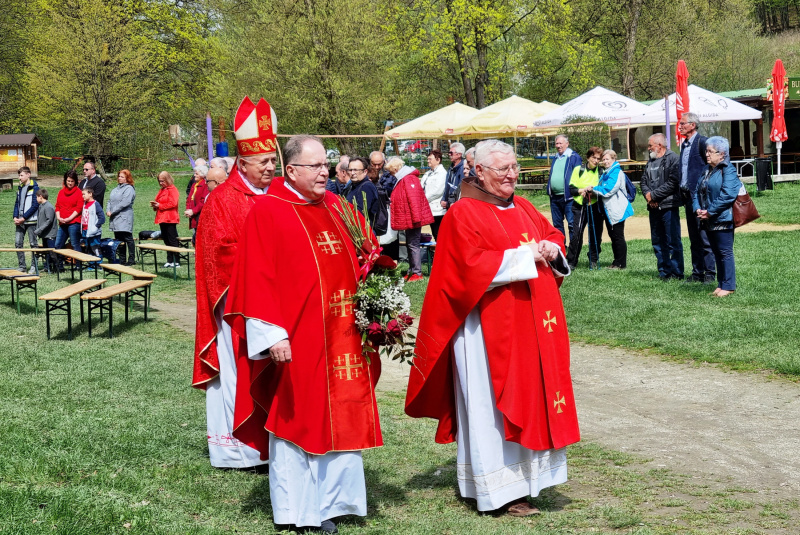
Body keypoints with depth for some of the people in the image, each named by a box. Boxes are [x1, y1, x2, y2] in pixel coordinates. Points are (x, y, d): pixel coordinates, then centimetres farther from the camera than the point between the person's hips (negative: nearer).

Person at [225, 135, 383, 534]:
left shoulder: (334, 208, 12)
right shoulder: (268, 212, -8)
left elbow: (355, 264, 20)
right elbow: (258, 277, -13)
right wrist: (273, 333, -19)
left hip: (340, 336, 7)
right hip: (296, 339, -6)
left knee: (338, 417, 9)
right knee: (295, 417, 2)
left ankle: (328, 501, 20)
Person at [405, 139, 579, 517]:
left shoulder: (522, 209, 14)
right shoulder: (463, 214, -9)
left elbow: (552, 234, 20)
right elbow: (474, 266, -20)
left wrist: (551, 250, -3)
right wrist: (525, 256, -16)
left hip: (530, 323, 8)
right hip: (489, 328, -8)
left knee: (531, 398, 11)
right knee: (494, 404, -3)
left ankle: (525, 476, 21)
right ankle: (501, 490, 3)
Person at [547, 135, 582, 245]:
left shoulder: (574, 157, -3)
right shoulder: (556, 158, 19)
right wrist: (549, 190, 13)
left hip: (568, 197, -7)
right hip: (555, 197, 7)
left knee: (572, 224, -7)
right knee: (557, 224, 12)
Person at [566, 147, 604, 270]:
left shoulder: (601, 172, 5)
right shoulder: (578, 170, 3)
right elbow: (571, 189, 1)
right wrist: (583, 190, -16)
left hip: (595, 208, 1)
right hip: (579, 207, -1)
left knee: (596, 235, 4)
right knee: (576, 234, -9)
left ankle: (593, 261, 19)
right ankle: (571, 262, -2)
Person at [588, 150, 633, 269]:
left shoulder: (616, 173, -12)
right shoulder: (605, 174, 18)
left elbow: (609, 189, -19)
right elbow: (602, 189, 22)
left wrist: (594, 189, -10)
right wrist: (593, 190, 4)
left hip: (617, 210, -10)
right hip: (608, 210, 10)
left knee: (618, 237, -6)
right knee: (613, 236, 13)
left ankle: (621, 263, -1)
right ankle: (617, 261, 19)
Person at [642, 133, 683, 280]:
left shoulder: (673, 159, -8)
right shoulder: (651, 162, 19)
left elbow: (673, 183, -17)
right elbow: (644, 181, 17)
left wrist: (653, 195, -13)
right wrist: (647, 194, -4)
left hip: (668, 206, -8)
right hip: (654, 207, 8)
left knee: (673, 242, -5)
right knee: (657, 242, 10)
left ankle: (676, 272, -1)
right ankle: (664, 272, 17)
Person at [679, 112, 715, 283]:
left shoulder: (702, 142, -10)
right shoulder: (684, 144, 16)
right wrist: (683, 195, 14)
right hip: (688, 197, 9)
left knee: (705, 237, -6)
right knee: (694, 239, 11)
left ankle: (710, 273, -1)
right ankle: (697, 272, 16)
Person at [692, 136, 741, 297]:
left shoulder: (728, 170, -12)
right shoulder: (707, 170, 15)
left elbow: (727, 195, -21)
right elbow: (697, 191, 15)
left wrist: (710, 212, -19)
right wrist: (698, 209, -3)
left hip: (722, 220, -8)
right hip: (708, 220, 9)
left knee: (725, 252, -3)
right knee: (717, 253, 14)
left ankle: (728, 286, 3)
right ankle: (721, 284, 21)